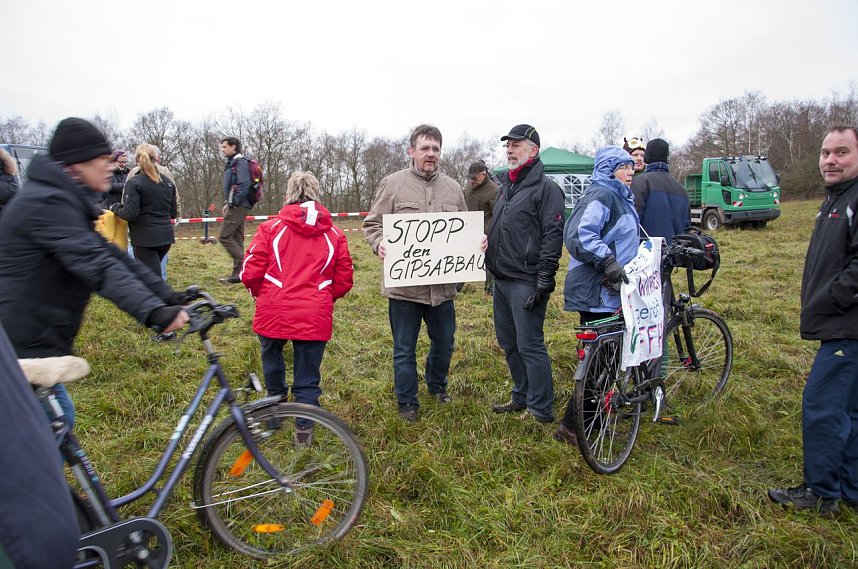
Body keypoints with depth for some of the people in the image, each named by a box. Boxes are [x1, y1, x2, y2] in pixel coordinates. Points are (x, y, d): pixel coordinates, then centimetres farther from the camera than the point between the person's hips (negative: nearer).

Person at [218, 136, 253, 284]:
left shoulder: (240, 162, -12)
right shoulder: (232, 163, 19)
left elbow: (245, 184, -23)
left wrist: (234, 203, -19)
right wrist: (228, 203, 14)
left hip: (238, 206, -10)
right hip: (235, 205, 10)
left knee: (225, 236, -11)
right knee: (236, 238, 10)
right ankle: (238, 273, 14)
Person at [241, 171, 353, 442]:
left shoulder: (271, 228, -1)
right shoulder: (334, 234, 5)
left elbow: (250, 273, -4)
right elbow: (344, 281, 6)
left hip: (272, 313, 0)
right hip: (315, 317, 0)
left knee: (272, 359, 26)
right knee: (307, 378, 13)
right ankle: (304, 428, 14)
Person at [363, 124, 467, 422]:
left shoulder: (452, 187, 9)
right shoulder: (392, 184, -3)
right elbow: (372, 224, -1)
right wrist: (379, 243, -21)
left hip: (442, 284, 4)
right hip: (404, 284, -4)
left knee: (444, 341, 20)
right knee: (404, 348, 9)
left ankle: (437, 385, 46)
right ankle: (407, 402, 26)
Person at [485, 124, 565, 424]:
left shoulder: (546, 188, -9)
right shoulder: (506, 185, 17)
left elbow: (553, 236, -16)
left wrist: (544, 282, -20)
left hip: (526, 283, -9)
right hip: (501, 280, 9)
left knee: (530, 346, -4)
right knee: (509, 344, 16)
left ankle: (541, 410, 9)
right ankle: (522, 397, 31)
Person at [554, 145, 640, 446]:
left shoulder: (619, 196, 20)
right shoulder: (600, 195, -14)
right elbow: (579, 235, -27)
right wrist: (607, 261, -31)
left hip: (609, 290, 11)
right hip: (595, 292, -11)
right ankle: (571, 426, 3)